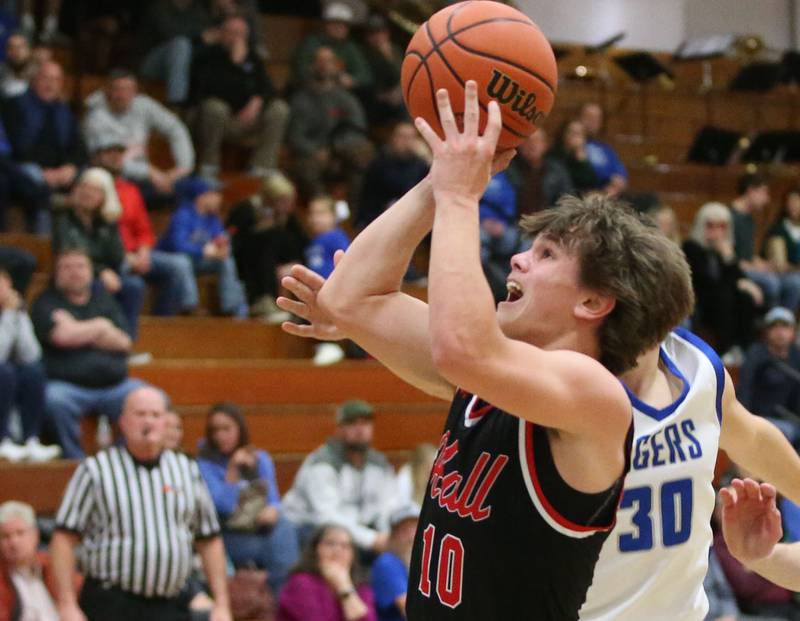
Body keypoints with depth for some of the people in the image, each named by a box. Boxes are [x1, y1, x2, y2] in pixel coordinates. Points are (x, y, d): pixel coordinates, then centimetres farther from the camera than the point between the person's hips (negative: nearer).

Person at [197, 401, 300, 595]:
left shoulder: (261, 459, 11)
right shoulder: (206, 464, -1)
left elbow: (273, 498, 8)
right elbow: (223, 505, -10)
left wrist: (273, 510, -13)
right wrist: (233, 470, -17)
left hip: (262, 530, 4)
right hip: (229, 535, -4)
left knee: (284, 528, -24)